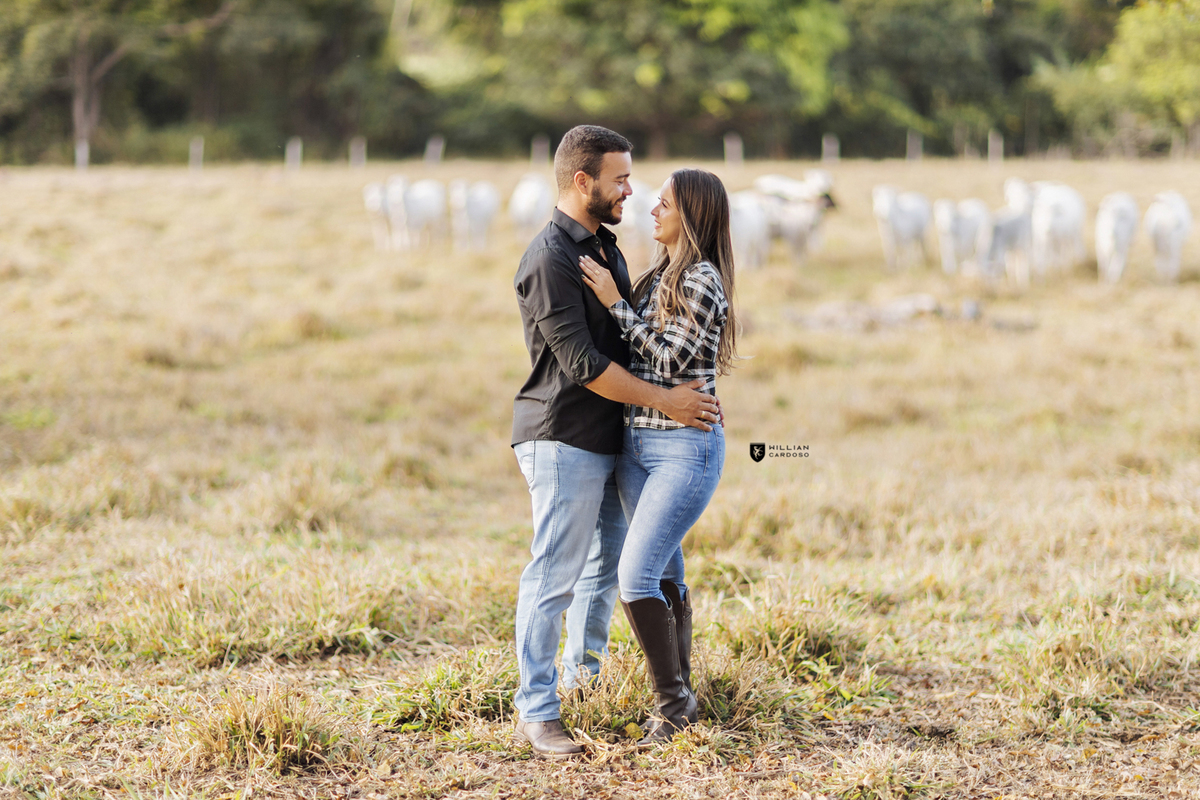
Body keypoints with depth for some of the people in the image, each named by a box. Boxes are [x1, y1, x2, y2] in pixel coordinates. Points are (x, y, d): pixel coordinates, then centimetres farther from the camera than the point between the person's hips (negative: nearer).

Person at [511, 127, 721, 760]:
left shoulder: (605, 247, 15)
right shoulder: (549, 261, -17)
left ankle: (583, 685, 26)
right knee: (554, 576, -7)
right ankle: (535, 713, -2)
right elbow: (582, 363, -20)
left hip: (606, 441, 10)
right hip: (564, 441, -10)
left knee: (606, 567, 15)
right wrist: (664, 401, -15)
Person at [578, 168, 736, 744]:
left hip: (686, 448, -9)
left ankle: (673, 698, -1)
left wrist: (614, 302, -14)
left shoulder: (702, 280, -13)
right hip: (637, 442, 9)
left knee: (636, 573, -14)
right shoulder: (658, 275, 12)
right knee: (664, 574, 12)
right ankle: (678, 697, 20)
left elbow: (668, 359, -16)